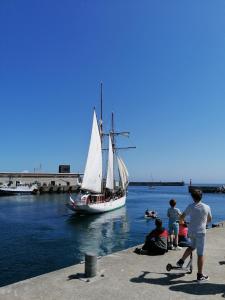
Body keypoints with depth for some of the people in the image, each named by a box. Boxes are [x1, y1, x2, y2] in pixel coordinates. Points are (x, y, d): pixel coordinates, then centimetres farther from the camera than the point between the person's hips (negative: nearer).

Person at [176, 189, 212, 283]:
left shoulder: (190, 206, -5)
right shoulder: (207, 207, -6)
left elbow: (181, 217, -1)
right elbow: (209, 219, 9)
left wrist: (181, 221, 21)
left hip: (191, 231, 3)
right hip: (201, 232, -2)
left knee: (192, 247, 29)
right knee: (200, 254, 5)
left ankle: (181, 261, 29)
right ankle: (200, 276, 13)